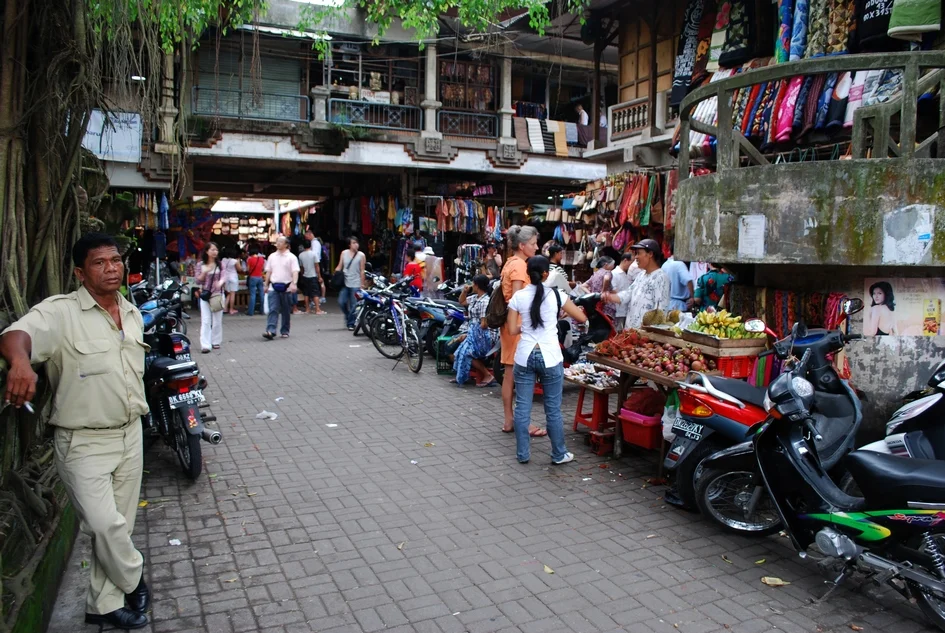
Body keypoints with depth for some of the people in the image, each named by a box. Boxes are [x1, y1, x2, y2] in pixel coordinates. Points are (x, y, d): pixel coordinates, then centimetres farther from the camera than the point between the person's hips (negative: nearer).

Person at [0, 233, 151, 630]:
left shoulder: (133, 314, 7)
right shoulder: (60, 312, -15)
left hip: (130, 434, 6)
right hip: (83, 442, -6)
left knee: (118, 525, 13)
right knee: (105, 525, -11)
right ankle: (133, 582, 18)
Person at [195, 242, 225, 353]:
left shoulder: (220, 265, 4)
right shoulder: (201, 265, 3)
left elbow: (224, 277, -5)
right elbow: (198, 281, 2)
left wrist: (221, 282, -29)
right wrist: (205, 272, -15)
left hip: (218, 295, 1)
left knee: (217, 320, 7)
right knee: (205, 321, -7)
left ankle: (216, 341, 21)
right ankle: (205, 345, -10)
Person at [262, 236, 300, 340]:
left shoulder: (291, 257, -2)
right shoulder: (272, 256, 11)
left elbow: (295, 272, -11)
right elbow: (268, 272, 17)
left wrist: (294, 283, -25)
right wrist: (266, 285, 15)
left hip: (286, 288, -2)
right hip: (273, 288, 2)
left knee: (286, 312, 7)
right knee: (273, 310, -8)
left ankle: (285, 331, 17)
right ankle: (270, 331, -16)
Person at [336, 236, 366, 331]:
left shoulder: (361, 255, -1)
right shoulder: (344, 253, 7)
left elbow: (362, 271, -1)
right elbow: (339, 266, 11)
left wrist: (362, 284, -3)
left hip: (355, 284, -2)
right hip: (345, 283, 3)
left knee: (354, 305, -1)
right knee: (341, 302, -3)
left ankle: (351, 323, 10)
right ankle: (347, 315, 25)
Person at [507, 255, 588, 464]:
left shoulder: (518, 297, -1)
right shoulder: (556, 295, -3)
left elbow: (512, 330, 0)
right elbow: (582, 318, 5)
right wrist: (571, 310, 25)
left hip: (525, 356, 1)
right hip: (550, 357, -1)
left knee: (522, 407, 9)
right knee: (553, 408, 9)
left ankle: (522, 454, 16)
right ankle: (559, 454, 20)